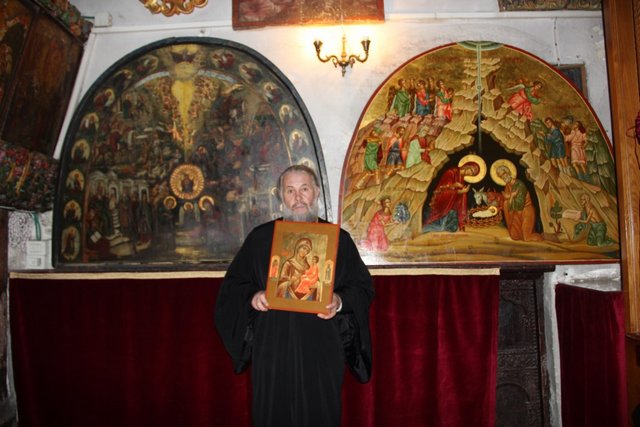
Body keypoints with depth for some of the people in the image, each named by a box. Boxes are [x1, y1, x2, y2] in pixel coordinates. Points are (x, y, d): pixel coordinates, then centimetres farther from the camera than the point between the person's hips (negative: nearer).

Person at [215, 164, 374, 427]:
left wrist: (340, 301, -14)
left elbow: (364, 288, 5)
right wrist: (252, 296, -11)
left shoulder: (339, 239, 4)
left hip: (321, 349, 0)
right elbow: (233, 284, 9)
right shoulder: (260, 237, 5)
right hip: (272, 348, 1)